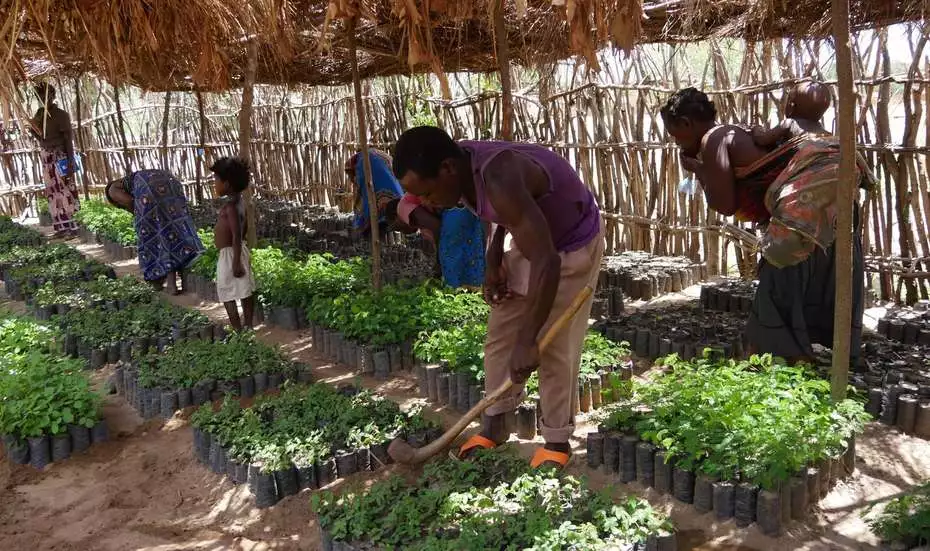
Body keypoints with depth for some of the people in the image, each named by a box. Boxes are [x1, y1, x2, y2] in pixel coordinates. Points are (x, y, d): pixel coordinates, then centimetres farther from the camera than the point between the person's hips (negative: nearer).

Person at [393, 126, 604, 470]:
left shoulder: (499, 180, -40)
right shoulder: (462, 165, -14)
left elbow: (546, 262, -40)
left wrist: (527, 341, -35)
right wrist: (494, 257, -4)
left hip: (573, 247, -8)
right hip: (531, 238, 8)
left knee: (554, 349, -4)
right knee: (499, 334, 8)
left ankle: (557, 441, 14)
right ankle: (494, 426, 23)